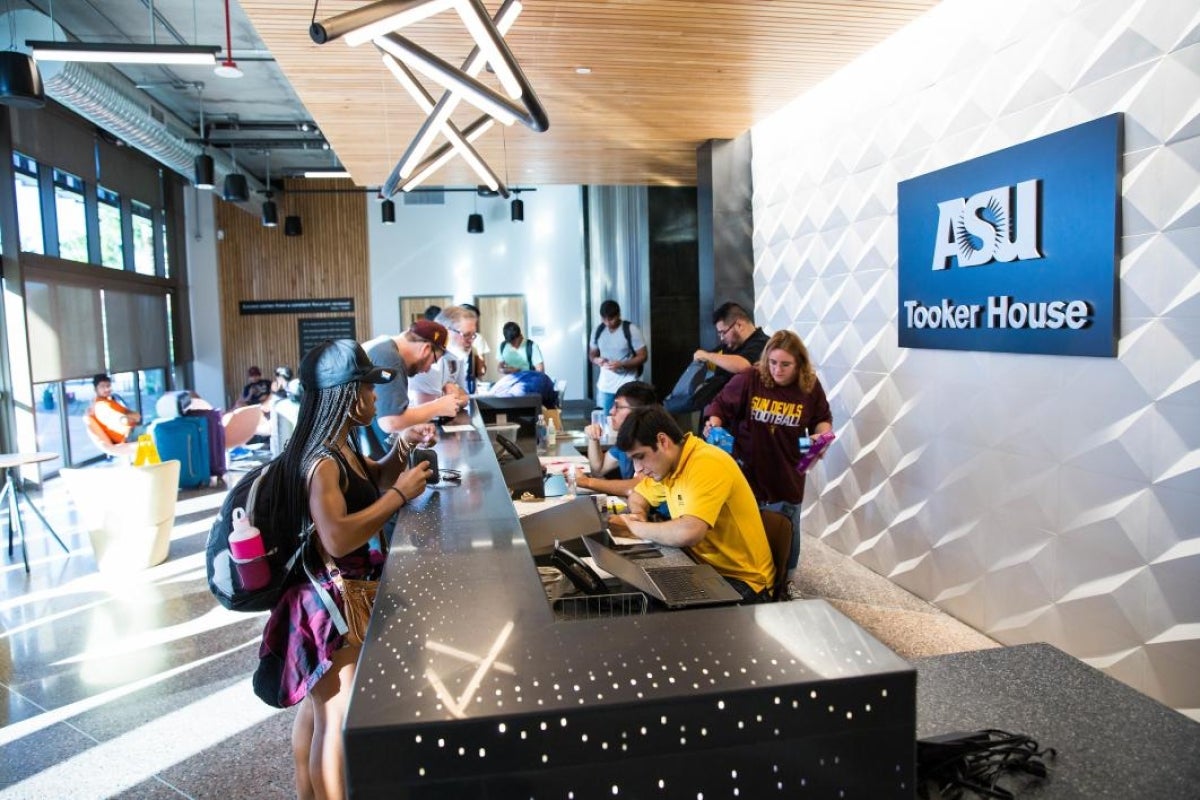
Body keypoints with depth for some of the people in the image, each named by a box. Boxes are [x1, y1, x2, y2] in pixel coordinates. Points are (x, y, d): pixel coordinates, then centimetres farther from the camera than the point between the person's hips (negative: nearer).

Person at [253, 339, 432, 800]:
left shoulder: (340, 449, 5)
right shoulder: (321, 461, -24)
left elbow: (372, 481, 24)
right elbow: (337, 538, -35)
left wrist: (400, 454, 6)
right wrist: (400, 494, -29)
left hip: (342, 596, 10)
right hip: (332, 602, -10)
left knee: (319, 708, 24)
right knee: (340, 719, 1)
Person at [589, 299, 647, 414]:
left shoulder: (631, 330, -11)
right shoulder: (598, 331, 3)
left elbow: (642, 356, -9)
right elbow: (592, 354, 15)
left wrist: (621, 364, -22)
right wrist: (596, 360, -10)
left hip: (627, 386, -4)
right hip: (605, 386, 4)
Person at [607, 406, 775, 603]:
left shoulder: (707, 464, -23)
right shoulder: (667, 462, 3)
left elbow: (688, 533, -37)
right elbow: (637, 496, 22)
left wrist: (636, 527, -21)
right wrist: (638, 515, -1)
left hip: (742, 582, -8)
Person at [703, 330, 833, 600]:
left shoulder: (810, 387, -8)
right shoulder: (748, 380, -15)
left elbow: (823, 418, 8)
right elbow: (720, 404, -2)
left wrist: (822, 436, -13)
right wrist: (714, 422, -22)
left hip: (787, 476, 2)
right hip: (747, 472, -1)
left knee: (787, 530, 15)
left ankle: (788, 579, 37)